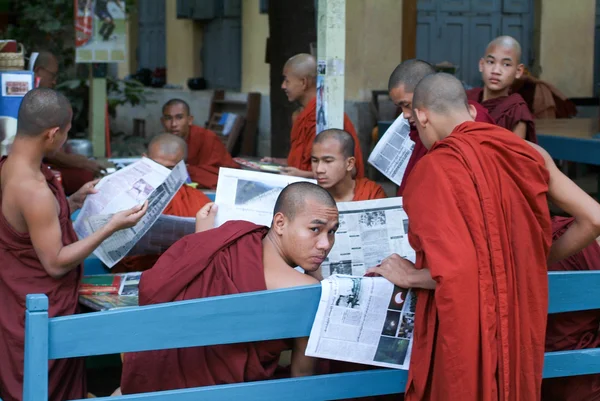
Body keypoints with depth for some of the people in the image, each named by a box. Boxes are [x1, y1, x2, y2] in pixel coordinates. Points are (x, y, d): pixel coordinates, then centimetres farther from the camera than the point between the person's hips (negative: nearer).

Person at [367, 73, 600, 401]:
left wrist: (409, 275, -6)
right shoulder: (528, 152, 1)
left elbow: (458, 268, -25)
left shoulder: (436, 167, -16)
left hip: (466, 329, -6)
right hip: (521, 322, 6)